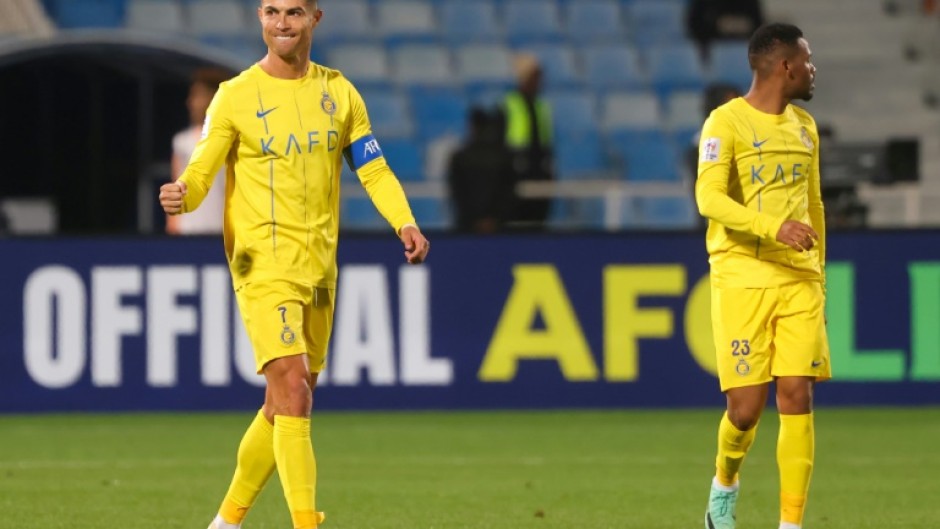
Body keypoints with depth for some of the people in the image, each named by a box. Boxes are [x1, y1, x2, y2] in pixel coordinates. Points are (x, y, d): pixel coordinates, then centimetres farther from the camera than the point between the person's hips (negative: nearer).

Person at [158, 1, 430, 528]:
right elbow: (200, 174, -7)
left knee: (286, 408, 13)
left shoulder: (339, 93, 9)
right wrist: (181, 195, -30)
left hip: (319, 268, 5)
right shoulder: (236, 96, -3)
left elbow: (374, 171, 10)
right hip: (263, 265, -5)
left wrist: (405, 223, -7)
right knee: (294, 391, -20)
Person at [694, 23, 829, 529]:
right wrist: (774, 227, -30)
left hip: (798, 280, 5)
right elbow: (708, 197, -18)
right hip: (741, 280, -5)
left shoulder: (803, 126, 15)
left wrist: (818, 275, 22)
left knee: (797, 397, -6)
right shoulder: (726, 122, -6)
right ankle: (725, 483, 25)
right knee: (746, 406, -6)